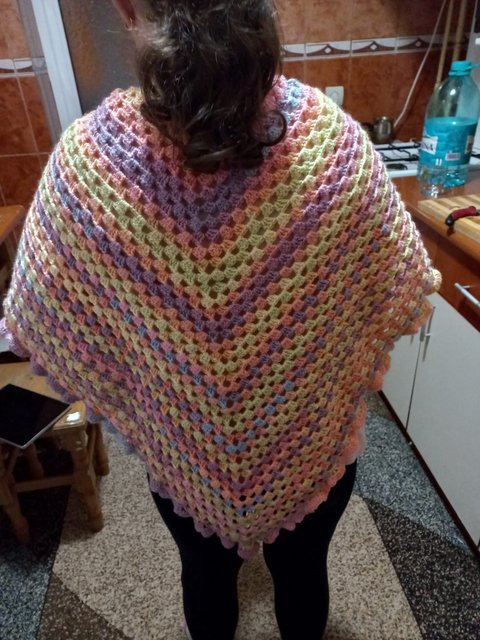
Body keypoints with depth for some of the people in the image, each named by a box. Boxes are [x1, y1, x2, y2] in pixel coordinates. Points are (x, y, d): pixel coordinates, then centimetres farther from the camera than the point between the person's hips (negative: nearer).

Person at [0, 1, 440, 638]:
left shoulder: (88, 155, -23)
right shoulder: (331, 136, -22)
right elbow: (405, 292, -10)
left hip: (183, 453, 0)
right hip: (314, 440, 1)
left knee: (207, 573, 32)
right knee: (301, 568, 31)